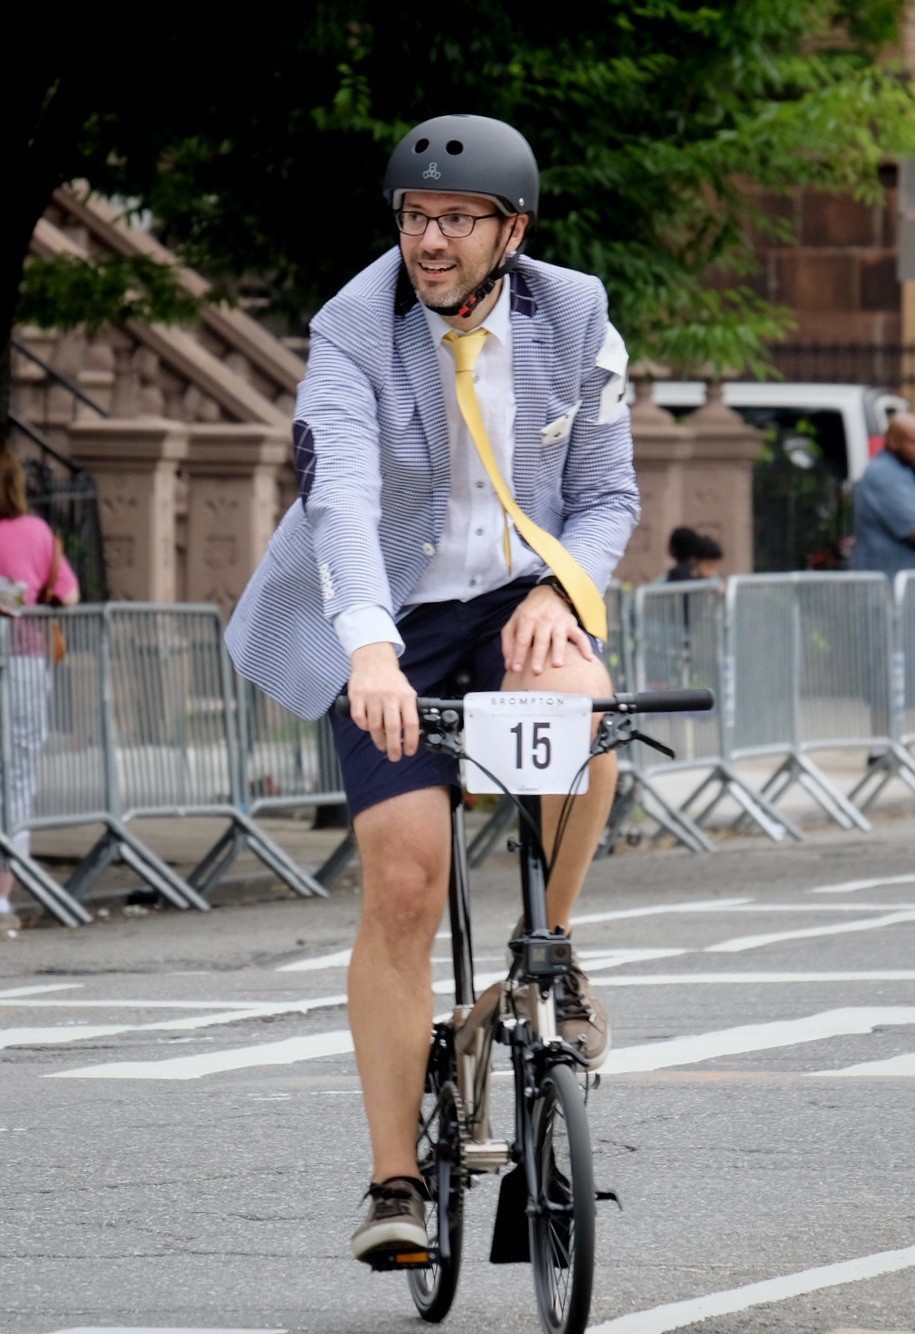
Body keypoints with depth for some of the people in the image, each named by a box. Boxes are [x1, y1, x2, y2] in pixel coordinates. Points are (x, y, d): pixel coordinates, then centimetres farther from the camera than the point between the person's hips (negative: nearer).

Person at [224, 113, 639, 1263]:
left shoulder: (574, 322, -6)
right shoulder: (353, 335, -16)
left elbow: (607, 495, 2)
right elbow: (340, 499, -31)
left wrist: (558, 592, -20)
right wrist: (370, 649, -47)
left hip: (522, 592, 2)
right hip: (393, 617, -2)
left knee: (578, 708, -34)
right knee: (403, 888, -11)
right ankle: (394, 1183, -3)